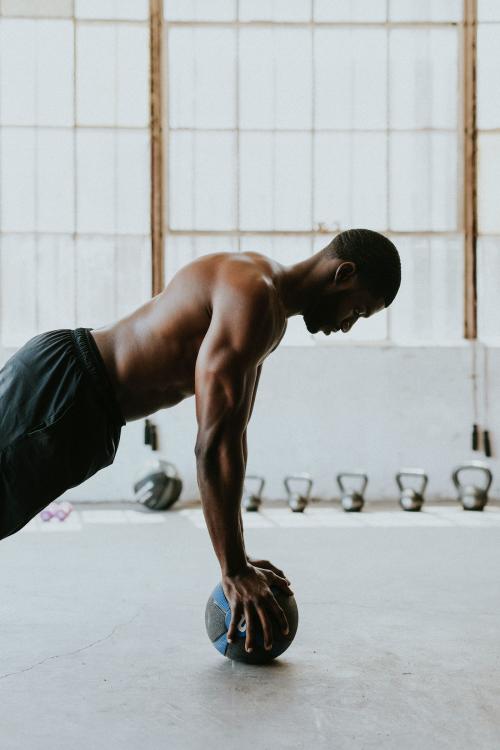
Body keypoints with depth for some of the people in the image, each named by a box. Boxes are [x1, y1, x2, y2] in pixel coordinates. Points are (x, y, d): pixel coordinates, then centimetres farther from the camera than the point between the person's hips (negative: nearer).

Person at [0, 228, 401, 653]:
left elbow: (233, 435, 14)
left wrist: (238, 560, 14)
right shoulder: (252, 295, -22)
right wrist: (234, 572, -21)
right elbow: (212, 446, -26)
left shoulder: (271, 312, 11)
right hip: (61, 384, -10)